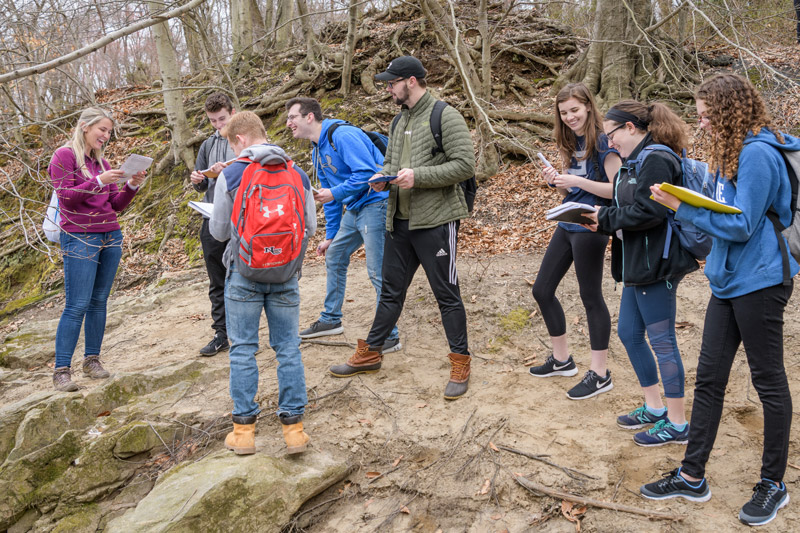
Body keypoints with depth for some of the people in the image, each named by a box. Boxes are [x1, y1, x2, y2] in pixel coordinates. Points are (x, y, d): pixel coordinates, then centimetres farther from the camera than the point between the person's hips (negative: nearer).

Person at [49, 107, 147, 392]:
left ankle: (92, 360, 15)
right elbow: (66, 197, -11)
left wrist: (132, 186, -4)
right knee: (77, 305, -8)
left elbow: (116, 205, 13)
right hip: (80, 238, -6)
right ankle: (61, 370, -2)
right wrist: (99, 181, -21)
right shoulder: (64, 156, -2)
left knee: (99, 301, 7)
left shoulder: (102, 162, 15)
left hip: (111, 237, 6)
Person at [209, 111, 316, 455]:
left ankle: (244, 427, 12)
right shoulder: (298, 175, 2)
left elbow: (219, 232, 0)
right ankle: (293, 426, 11)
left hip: (244, 274, -2)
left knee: (243, 349, 8)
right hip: (286, 275, 2)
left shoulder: (230, 176, -6)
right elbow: (310, 227, 6)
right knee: (288, 347, 8)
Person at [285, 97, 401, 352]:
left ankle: (389, 336, -1)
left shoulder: (342, 135, -17)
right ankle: (331, 320, 32)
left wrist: (334, 193, -20)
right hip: (353, 208, 10)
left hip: (375, 203, -10)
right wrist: (330, 236, 21)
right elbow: (330, 193, 21)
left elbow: (367, 172, -25)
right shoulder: (317, 151, 14)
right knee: (333, 257, 17)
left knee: (377, 271, -10)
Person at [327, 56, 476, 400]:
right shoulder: (400, 120, 15)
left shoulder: (445, 116, -10)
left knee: (446, 294, 2)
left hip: (435, 220, -7)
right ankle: (370, 353, 29)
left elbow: (465, 165, -17)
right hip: (400, 221, 8)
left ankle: (460, 364, 14)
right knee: (391, 291, 17)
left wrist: (417, 176, -22)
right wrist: (382, 176, 1)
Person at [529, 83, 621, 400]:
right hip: (567, 225, 9)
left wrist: (576, 181, -23)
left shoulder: (603, 142, -12)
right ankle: (561, 359, 27)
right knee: (542, 290, 12)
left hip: (590, 228, -9)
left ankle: (600, 374, 10)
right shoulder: (572, 144, 12)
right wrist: (556, 181, -2)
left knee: (591, 297, -2)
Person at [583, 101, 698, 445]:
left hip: (656, 265, -11)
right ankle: (654, 408, 31)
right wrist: (603, 219, -1)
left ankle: (677, 423, 13)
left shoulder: (656, 160, -17)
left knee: (662, 340, -1)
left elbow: (647, 212, -25)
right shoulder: (636, 161, 15)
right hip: (637, 263, 11)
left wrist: (605, 219, -14)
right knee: (628, 332, 16)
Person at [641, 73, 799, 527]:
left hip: (760, 281, -9)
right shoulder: (734, 152, 13)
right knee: (709, 377, 10)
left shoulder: (758, 154, -17)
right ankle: (693, 476, 20)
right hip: (730, 280, 9)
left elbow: (742, 225, -19)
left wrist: (681, 207, -19)